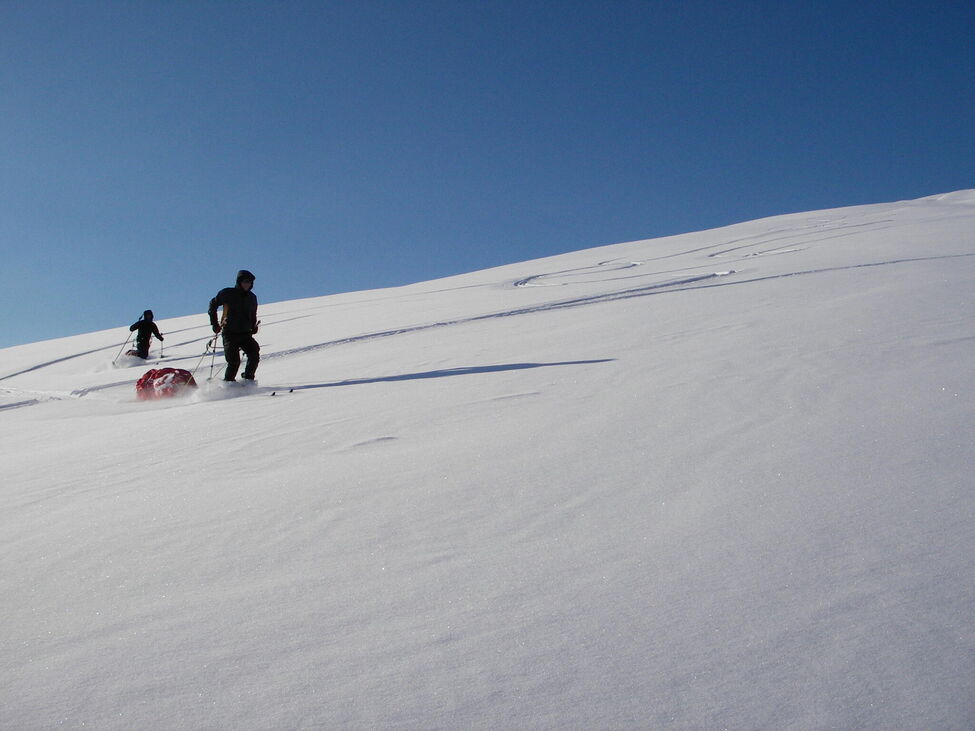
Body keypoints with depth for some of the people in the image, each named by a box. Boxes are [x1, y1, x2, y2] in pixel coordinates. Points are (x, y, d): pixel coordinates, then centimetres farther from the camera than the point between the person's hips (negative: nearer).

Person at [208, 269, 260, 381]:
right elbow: (213, 304, 9)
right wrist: (214, 324, 3)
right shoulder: (228, 293, -2)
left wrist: (254, 326, 9)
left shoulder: (252, 297, 12)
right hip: (230, 334, -4)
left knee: (255, 355, -17)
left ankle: (248, 380, -5)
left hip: (245, 334, 4)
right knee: (234, 361, -15)